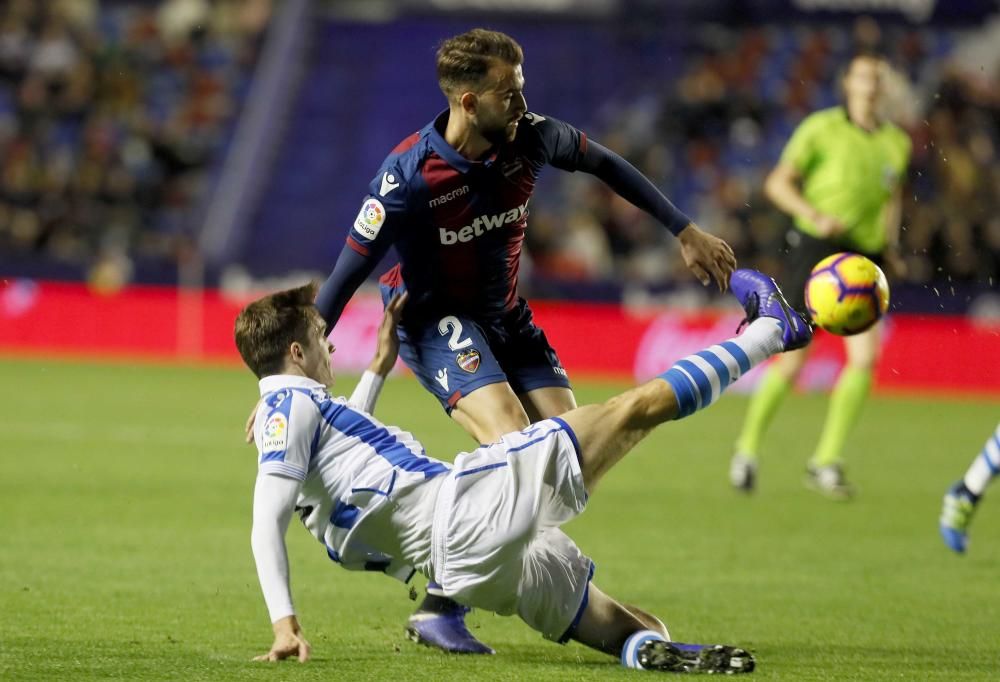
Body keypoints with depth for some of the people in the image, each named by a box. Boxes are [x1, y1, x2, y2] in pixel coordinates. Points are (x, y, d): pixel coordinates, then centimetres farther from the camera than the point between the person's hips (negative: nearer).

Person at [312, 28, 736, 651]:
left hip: (505, 314, 6)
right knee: (510, 443, -27)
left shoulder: (528, 138, -14)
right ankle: (438, 610, -20)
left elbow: (607, 166, 7)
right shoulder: (408, 177, -27)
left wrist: (685, 231, 10)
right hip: (437, 319, -6)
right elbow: (344, 280, -21)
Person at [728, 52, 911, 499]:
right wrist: (814, 216, -18)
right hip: (816, 248, -4)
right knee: (793, 361, -4)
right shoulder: (822, 128, -4)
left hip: (865, 256, 4)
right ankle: (748, 449, 17)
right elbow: (778, 182, -3)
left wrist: (890, 246, 14)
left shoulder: (896, 142, 11)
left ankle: (827, 462, -5)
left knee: (866, 356, -14)